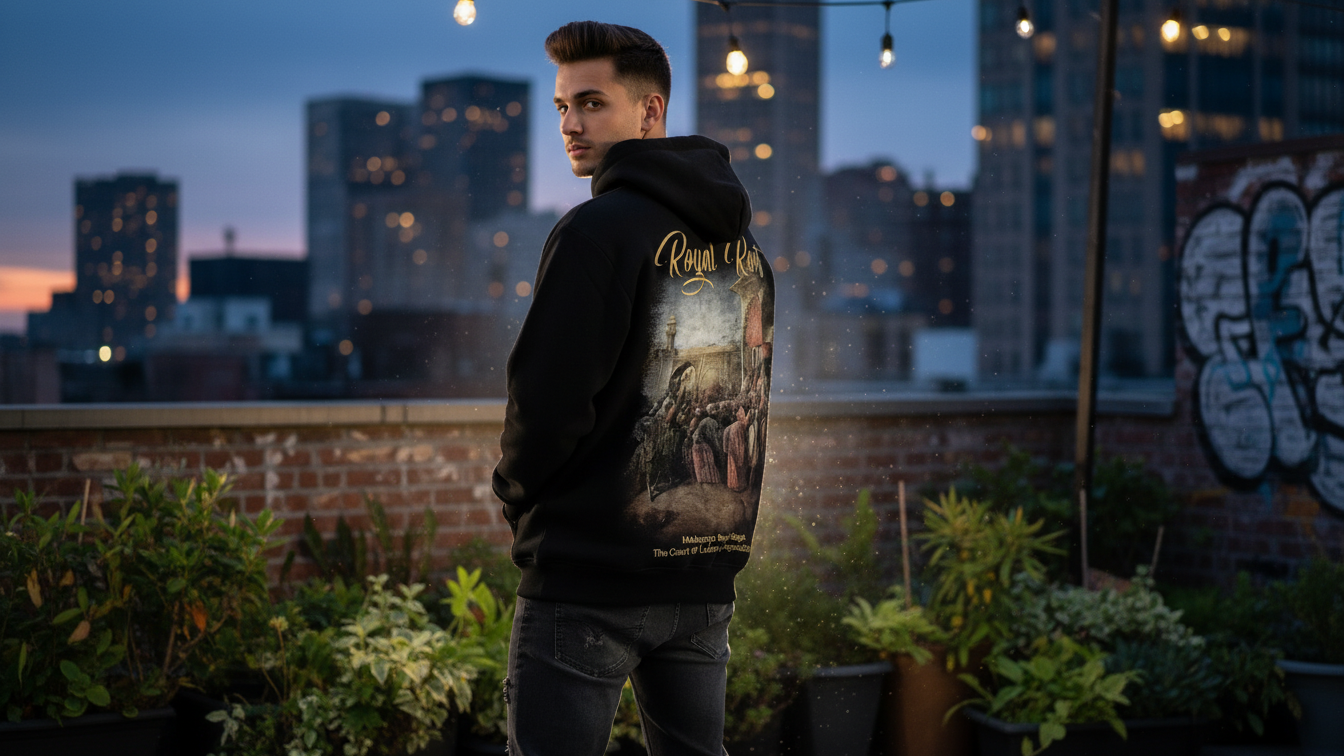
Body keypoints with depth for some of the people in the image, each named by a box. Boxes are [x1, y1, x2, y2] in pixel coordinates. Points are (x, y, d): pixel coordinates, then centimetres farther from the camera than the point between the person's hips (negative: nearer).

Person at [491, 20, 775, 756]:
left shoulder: (600, 228, -12)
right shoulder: (744, 246, 12)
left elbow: (549, 396, -15)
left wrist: (518, 494, 2)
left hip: (588, 580, -7)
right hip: (707, 571, 7)